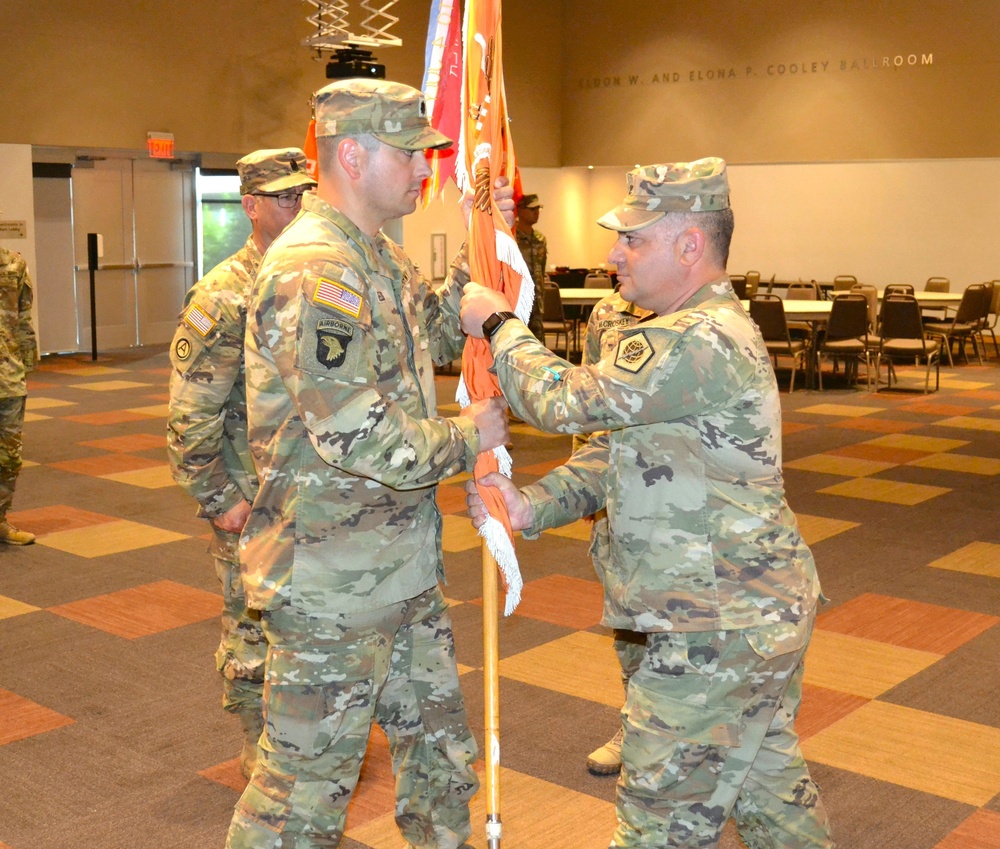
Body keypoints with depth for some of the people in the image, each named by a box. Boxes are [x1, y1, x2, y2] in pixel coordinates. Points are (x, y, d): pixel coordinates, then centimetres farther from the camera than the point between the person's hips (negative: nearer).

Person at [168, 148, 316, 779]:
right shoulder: (223, 297, -13)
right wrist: (219, 500, -14)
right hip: (253, 501, -5)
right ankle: (262, 746, 24)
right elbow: (191, 416, -14)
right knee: (255, 626, 7)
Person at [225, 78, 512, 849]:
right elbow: (359, 435, -27)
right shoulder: (314, 271, -22)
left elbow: (431, 338, 25)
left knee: (439, 753, 22)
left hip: (404, 560, 10)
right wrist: (467, 438, -12)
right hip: (334, 579, -9)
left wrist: (475, 259, 10)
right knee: (308, 782, 5)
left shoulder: (377, 255, 10)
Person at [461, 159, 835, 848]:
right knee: (770, 781, 25)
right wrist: (532, 505, -3)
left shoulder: (698, 340, -24)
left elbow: (566, 401, -23)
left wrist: (497, 324, -7)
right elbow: (616, 449, 10)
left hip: (719, 630, -10)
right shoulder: (713, 328, 13)